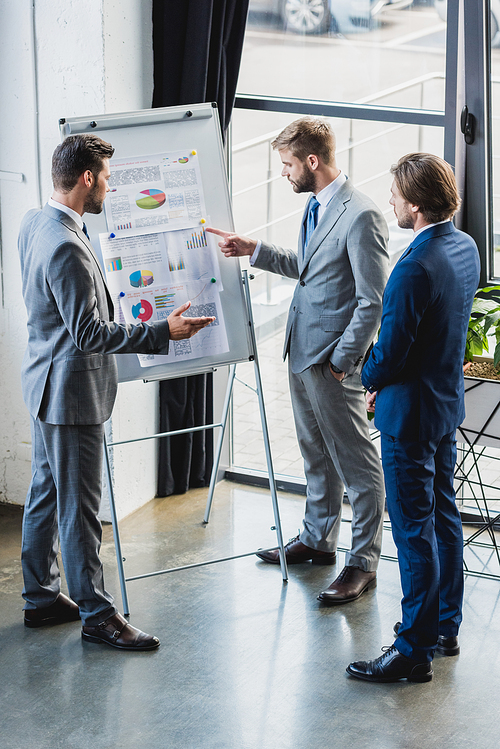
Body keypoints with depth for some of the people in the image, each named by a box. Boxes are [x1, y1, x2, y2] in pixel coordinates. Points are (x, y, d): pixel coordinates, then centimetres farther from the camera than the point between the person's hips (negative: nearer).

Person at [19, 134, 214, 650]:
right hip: (70, 392, -11)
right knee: (79, 507, -1)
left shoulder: (35, 222, 5)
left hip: (47, 385, 11)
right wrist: (163, 332, -23)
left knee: (45, 494, 18)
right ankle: (96, 614, 8)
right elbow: (88, 333, -26)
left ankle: (41, 598, 29)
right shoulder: (66, 248, -27)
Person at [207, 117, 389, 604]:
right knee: (316, 454, 22)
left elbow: (373, 300, -20)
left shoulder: (361, 216, -21)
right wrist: (253, 251, 16)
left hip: (334, 360, -10)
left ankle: (363, 563, 9)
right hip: (302, 349, 10)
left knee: (356, 463, 1)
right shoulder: (316, 206, 9)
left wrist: (342, 360, -18)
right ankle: (318, 539, 37)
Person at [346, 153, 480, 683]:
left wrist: (370, 379, -2)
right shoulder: (465, 248, 2)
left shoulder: (415, 267, -27)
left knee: (414, 531, -2)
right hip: (448, 401, 9)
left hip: (411, 410, -9)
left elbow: (392, 351, -24)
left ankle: (415, 650, 6)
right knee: (443, 517, 19)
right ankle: (445, 627, 31)